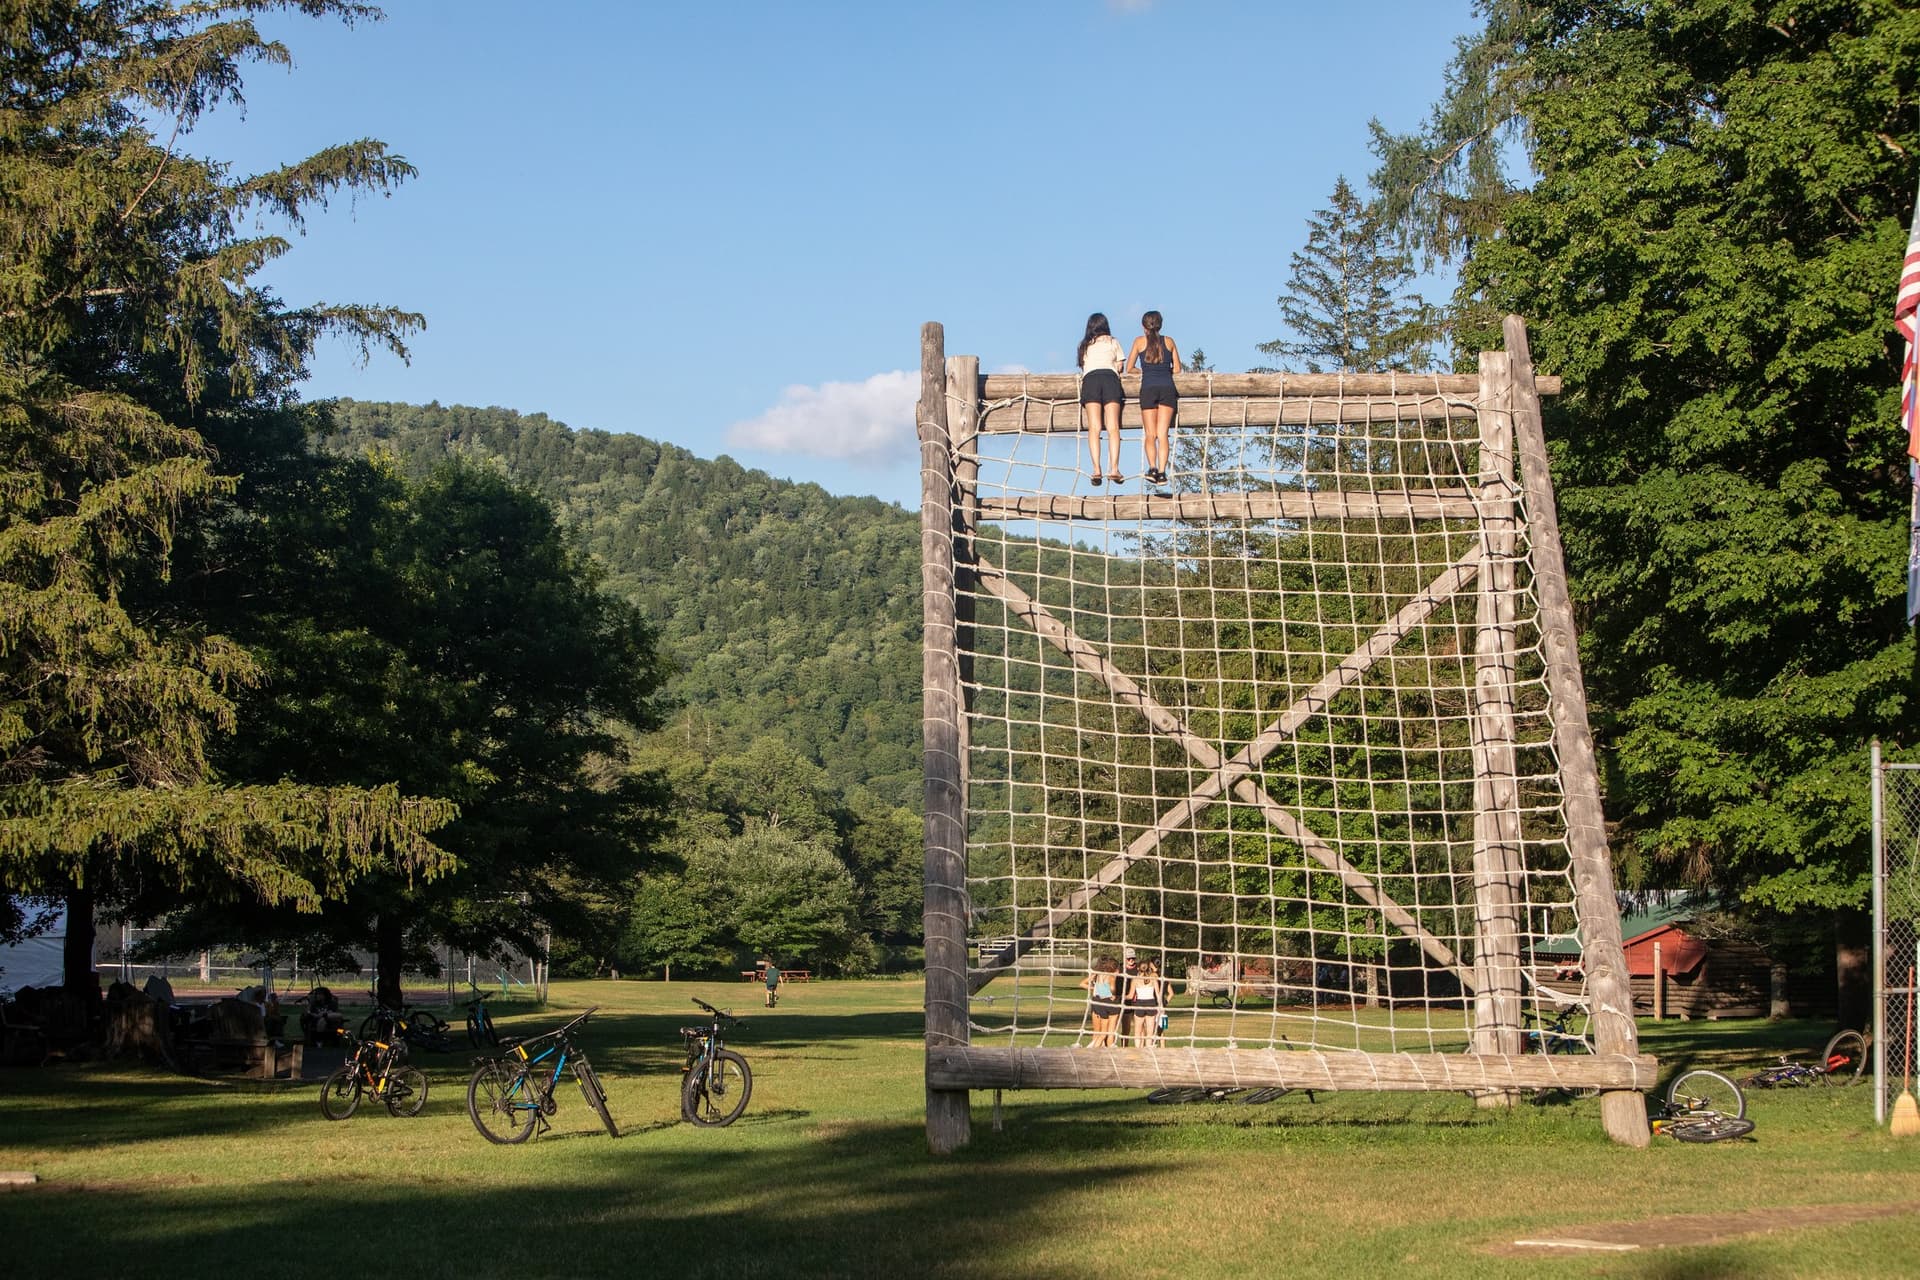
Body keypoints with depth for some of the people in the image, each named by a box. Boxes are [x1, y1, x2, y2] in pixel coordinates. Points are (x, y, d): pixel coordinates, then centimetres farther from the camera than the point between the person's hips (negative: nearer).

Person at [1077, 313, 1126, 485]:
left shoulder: (1084, 345, 24)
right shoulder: (1112, 342, 20)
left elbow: (1082, 366, 18)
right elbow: (1119, 366, 19)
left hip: (1089, 379, 1)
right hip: (1110, 378, -1)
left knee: (1094, 428, -9)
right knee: (1113, 427, -9)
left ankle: (1096, 469, -25)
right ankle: (1114, 469, -25)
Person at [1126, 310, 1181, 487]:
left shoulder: (1140, 341, 7)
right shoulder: (1169, 342, 11)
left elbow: (1129, 368, 11)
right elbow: (1177, 369, 16)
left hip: (1148, 389, -1)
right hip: (1167, 389, 1)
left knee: (1150, 434, 3)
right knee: (1163, 433, 0)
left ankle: (1152, 468, -16)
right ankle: (1162, 472, -12)